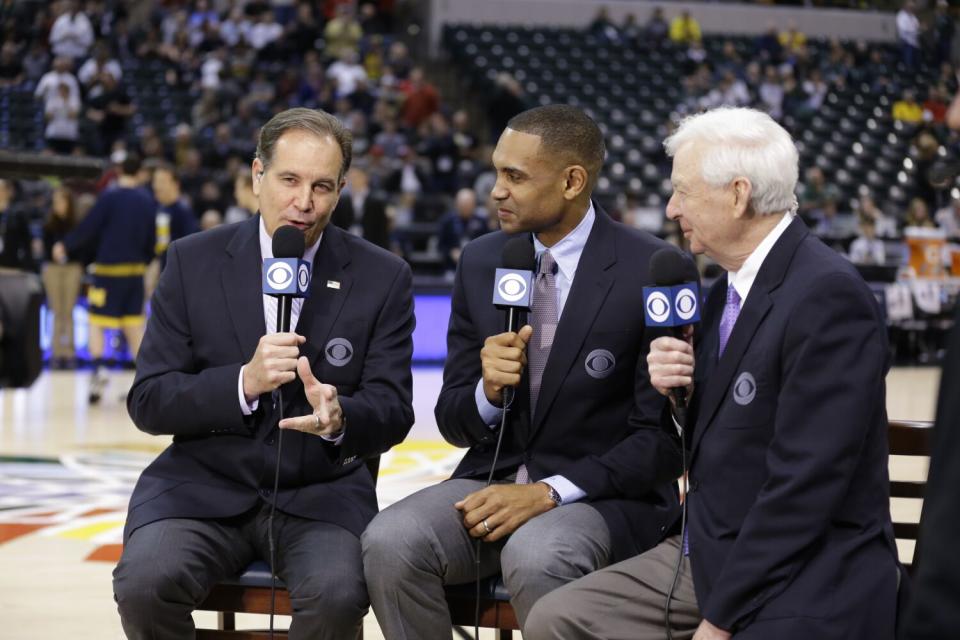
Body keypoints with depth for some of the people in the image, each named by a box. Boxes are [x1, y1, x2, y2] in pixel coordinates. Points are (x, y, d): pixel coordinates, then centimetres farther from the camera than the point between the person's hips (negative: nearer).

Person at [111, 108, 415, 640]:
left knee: (338, 594, -31)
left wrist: (340, 419, -25)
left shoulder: (382, 278, 2)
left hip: (321, 491, 0)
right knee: (144, 583, -28)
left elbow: (392, 412, 0)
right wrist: (244, 382, -21)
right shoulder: (193, 262, 1)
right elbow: (147, 403, -2)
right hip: (205, 485, 1)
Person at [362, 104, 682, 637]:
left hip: (602, 493, -4)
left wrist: (549, 492, -20)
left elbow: (663, 437, -10)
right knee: (390, 542, -25)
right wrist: (488, 390, -14)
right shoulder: (481, 262, 6)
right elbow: (454, 424, 10)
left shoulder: (652, 271, -9)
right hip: (494, 478, 4)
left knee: (535, 557, -37)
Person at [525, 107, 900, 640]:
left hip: (805, 580, -9)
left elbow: (805, 483, -21)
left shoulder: (828, 295, -17)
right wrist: (676, 391, -3)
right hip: (707, 551, 9)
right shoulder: (730, 289, 11)